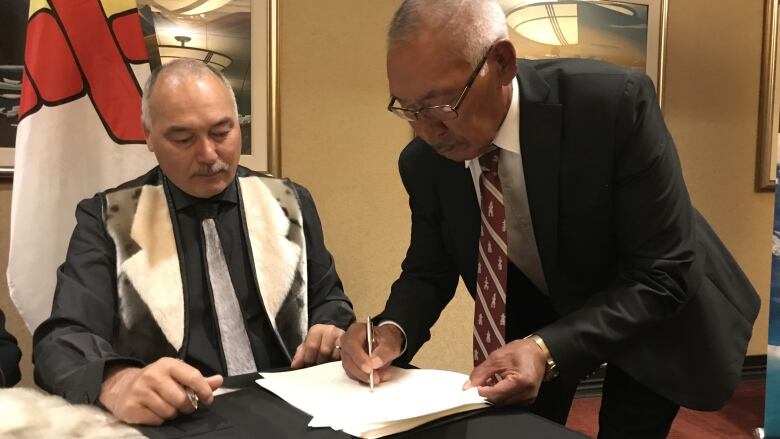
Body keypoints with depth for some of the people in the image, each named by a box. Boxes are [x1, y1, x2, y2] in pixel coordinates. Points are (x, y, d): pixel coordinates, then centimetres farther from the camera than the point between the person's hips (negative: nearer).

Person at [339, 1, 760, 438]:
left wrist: (548, 350, -43)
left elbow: (662, 274, -30)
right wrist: (393, 330, -28)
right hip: (538, 314, 4)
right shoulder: (423, 161, -18)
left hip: (656, 308, -3)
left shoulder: (614, 104, -33)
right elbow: (428, 270, -5)